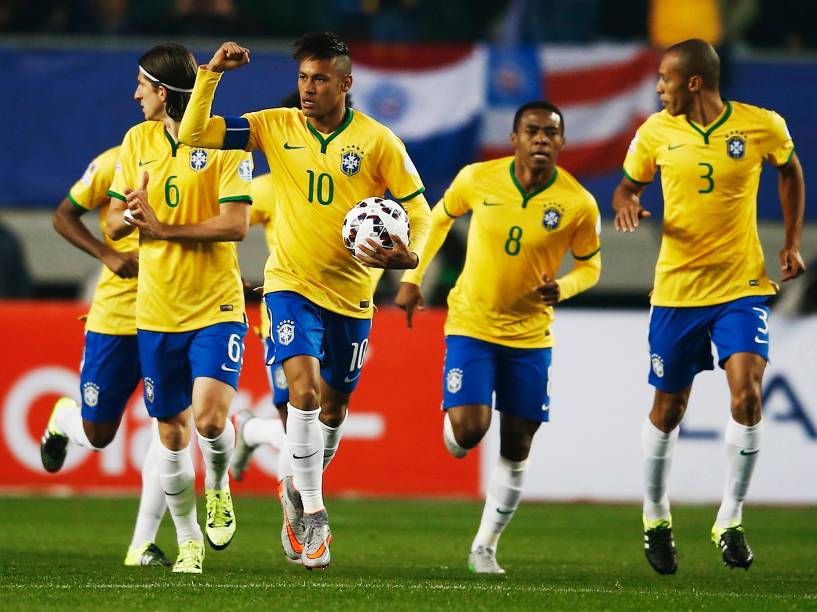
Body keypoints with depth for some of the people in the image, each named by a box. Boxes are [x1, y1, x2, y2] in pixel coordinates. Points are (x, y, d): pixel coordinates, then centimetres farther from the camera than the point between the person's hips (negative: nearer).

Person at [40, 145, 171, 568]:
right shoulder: (115, 164, -7)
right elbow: (63, 216, 2)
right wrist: (108, 254, -13)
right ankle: (64, 418, 44)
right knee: (98, 434, 5)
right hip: (116, 314, -2)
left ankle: (142, 544, -5)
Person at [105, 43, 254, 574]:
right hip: (156, 311, 5)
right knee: (172, 433, 8)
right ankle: (188, 540, 23)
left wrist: (163, 228, -16)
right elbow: (113, 224, 9)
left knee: (210, 414, -21)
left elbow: (235, 224, -16)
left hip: (216, 307, -5)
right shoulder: (138, 141, 8)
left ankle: (219, 487, 10)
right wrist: (133, 212, -13)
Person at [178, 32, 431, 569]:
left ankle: (301, 490, 41)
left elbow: (417, 208, -4)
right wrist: (211, 73, -15)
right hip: (291, 283, -1)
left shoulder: (377, 141, -8)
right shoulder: (276, 127, -3)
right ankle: (312, 514, -11)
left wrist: (410, 255, -23)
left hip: (352, 295, 1)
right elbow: (194, 135, -4)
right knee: (304, 386, -21)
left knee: (333, 406, 13)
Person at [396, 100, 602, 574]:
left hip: (531, 335, 1)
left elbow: (590, 265, 3)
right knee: (469, 429, -18)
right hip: (471, 323, -1)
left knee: (516, 449, 5)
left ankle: (485, 547, 20)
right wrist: (413, 278, 8)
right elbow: (439, 218, 9)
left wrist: (563, 287, -18)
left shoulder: (579, 205, -13)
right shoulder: (478, 179, -11)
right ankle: (452, 436, 21)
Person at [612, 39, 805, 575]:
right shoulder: (656, 133, -3)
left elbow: (789, 170, 14)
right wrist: (626, 204, -12)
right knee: (668, 410, 8)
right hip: (677, 289, 2)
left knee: (747, 393, -20)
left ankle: (730, 520, -6)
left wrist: (792, 243, 9)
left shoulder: (762, 126, -6)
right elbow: (629, 185, 12)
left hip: (743, 287, -1)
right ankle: (656, 518, 31)